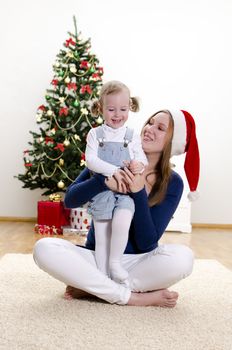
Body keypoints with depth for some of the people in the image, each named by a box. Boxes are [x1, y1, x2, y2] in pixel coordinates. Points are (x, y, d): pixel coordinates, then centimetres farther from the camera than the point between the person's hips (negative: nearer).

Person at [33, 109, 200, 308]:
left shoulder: (172, 183, -7)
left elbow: (147, 242, -13)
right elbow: (70, 200, -9)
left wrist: (139, 193, -25)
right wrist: (104, 182, -27)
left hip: (138, 262, 0)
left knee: (183, 257, -31)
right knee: (44, 248, -26)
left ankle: (92, 287, -17)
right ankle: (132, 297, -20)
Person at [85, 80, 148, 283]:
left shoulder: (132, 135, 8)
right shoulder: (95, 134, 3)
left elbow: (141, 156, 8)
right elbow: (90, 160, -7)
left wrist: (139, 164, -17)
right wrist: (113, 170, -20)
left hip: (125, 192, 0)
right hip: (102, 192, 0)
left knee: (121, 223, -25)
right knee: (101, 238, 3)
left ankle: (115, 262, -3)